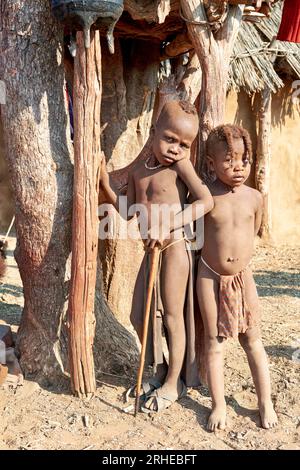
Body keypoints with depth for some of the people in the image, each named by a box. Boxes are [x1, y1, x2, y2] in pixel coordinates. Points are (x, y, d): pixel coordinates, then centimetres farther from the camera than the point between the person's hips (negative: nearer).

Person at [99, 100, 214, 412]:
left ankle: (174, 382, 26)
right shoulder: (138, 171, 8)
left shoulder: (180, 164, -10)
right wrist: (105, 185, 0)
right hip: (151, 251, 7)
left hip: (174, 250, -7)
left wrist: (167, 226, -30)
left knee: (173, 317, 6)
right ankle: (160, 371, 36)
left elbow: (206, 201, -21)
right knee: (140, 316, 14)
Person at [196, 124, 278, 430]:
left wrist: (237, 255, 10)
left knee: (252, 340, 10)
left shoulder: (254, 198, -4)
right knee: (214, 342, 7)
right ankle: (218, 405, 20)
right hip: (210, 276, -1)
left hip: (242, 276, 2)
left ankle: (265, 403, 24)